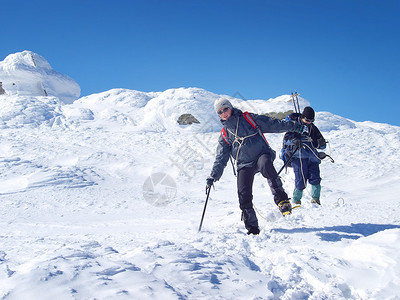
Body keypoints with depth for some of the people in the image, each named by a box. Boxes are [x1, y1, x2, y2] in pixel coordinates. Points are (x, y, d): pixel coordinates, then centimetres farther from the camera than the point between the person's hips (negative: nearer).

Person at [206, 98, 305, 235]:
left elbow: (273, 124, 9)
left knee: (265, 165, -39)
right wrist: (213, 176, 4)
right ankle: (252, 228, 4)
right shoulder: (224, 135, 15)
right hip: (244, 165, 3)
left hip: (262, 154, -3)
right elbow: (220, 159, 15)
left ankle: (282, 200, -36)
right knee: (244, 197, -10)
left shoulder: (248, 118, 7)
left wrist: (295, 126, 6)